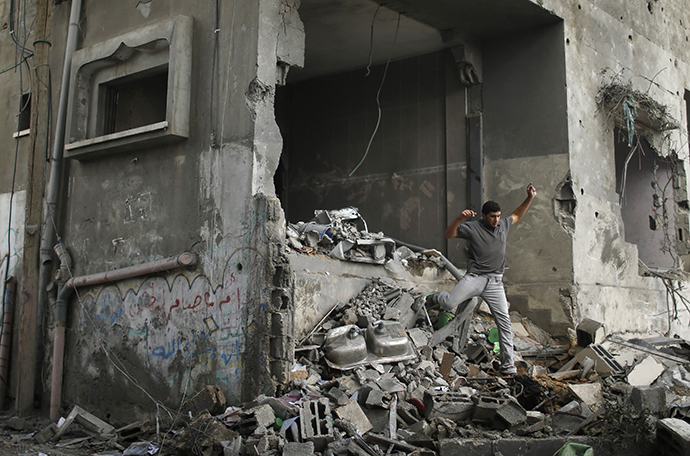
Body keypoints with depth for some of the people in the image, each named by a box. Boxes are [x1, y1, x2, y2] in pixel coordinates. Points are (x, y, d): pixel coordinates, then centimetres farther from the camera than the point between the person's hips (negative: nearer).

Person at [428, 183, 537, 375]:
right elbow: (448, 235, -6)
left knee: (504, 321, 0)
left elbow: (517, 215, 33)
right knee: (450, 303, -26)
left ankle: (508, 366, 9)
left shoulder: (503, 225, 13)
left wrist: (529, 198, 23)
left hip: (495, 282, 4)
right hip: (475, 277, -4)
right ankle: (436, 298, 14)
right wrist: (459, 219, -22)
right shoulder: (473, 227, -3)